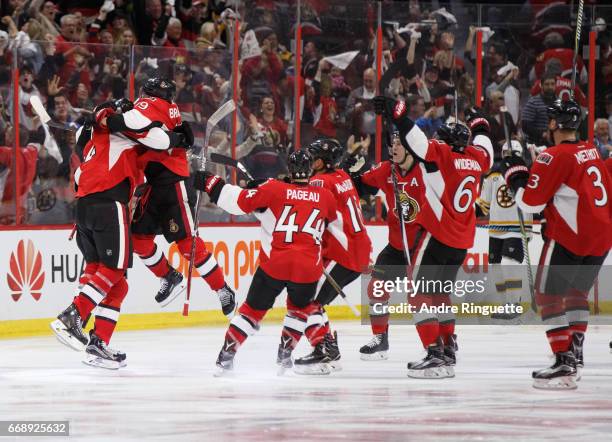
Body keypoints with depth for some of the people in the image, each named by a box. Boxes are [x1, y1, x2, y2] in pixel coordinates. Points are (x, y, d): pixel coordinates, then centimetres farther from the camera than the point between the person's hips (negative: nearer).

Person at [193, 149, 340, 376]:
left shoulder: (274, 189, 1)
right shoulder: (325, 196, 9)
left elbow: (240, 201, -3)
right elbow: (335, 224, 27)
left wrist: (209, 183, 5)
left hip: (273, 264, -1)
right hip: (308, 267, 1)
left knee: (253, 308, 12)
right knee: (301, 306, 29)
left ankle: (226, 356, 5)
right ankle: (285, 353, 23)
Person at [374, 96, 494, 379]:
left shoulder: (440, 153, -9)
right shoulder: (476, 157, 9)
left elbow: (416, 140, -23)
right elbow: (483, 144, 31)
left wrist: (395, 112, -24)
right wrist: (478, 124, 49)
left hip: (437, 234, -7)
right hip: (462, 241, 7)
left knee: (420, 292, -5)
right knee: (440, 292, 21)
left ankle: (435, 354, -15)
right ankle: (448, 349, 19)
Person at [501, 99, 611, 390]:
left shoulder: (555, 157, -13)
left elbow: (530, 201, -13)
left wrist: (515, 173, 4)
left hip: (570, 236, -8)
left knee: (549, 295, -3)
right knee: (576, 292, 23)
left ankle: (564, 364, -12)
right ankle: (575, 356, 24)